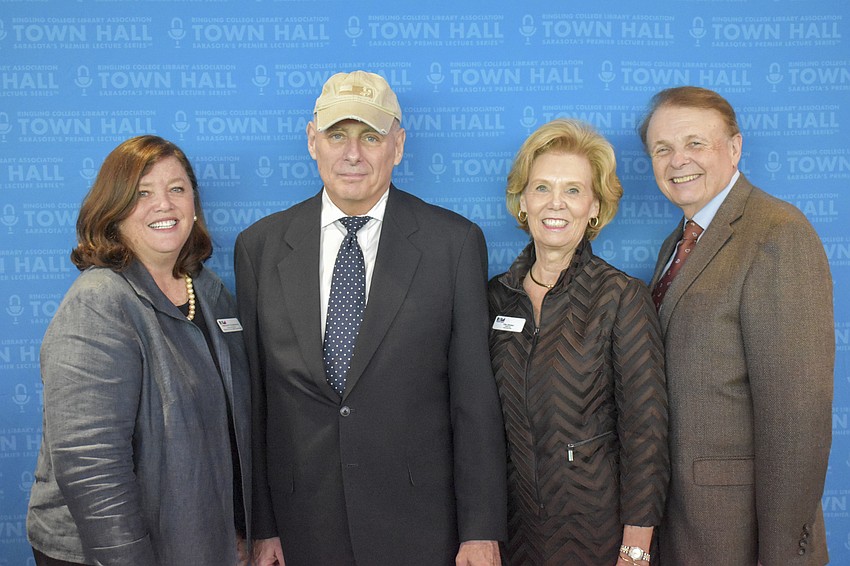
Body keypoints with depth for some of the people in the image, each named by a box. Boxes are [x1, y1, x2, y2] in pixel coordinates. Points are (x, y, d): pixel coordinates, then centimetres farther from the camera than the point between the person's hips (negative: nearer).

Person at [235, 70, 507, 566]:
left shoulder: (456, 241, -4)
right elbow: (253, 400, 3)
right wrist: (261, 526, 2)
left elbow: (475, 399, -5)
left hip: (420, 525, -1)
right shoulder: (259, 246, 1)